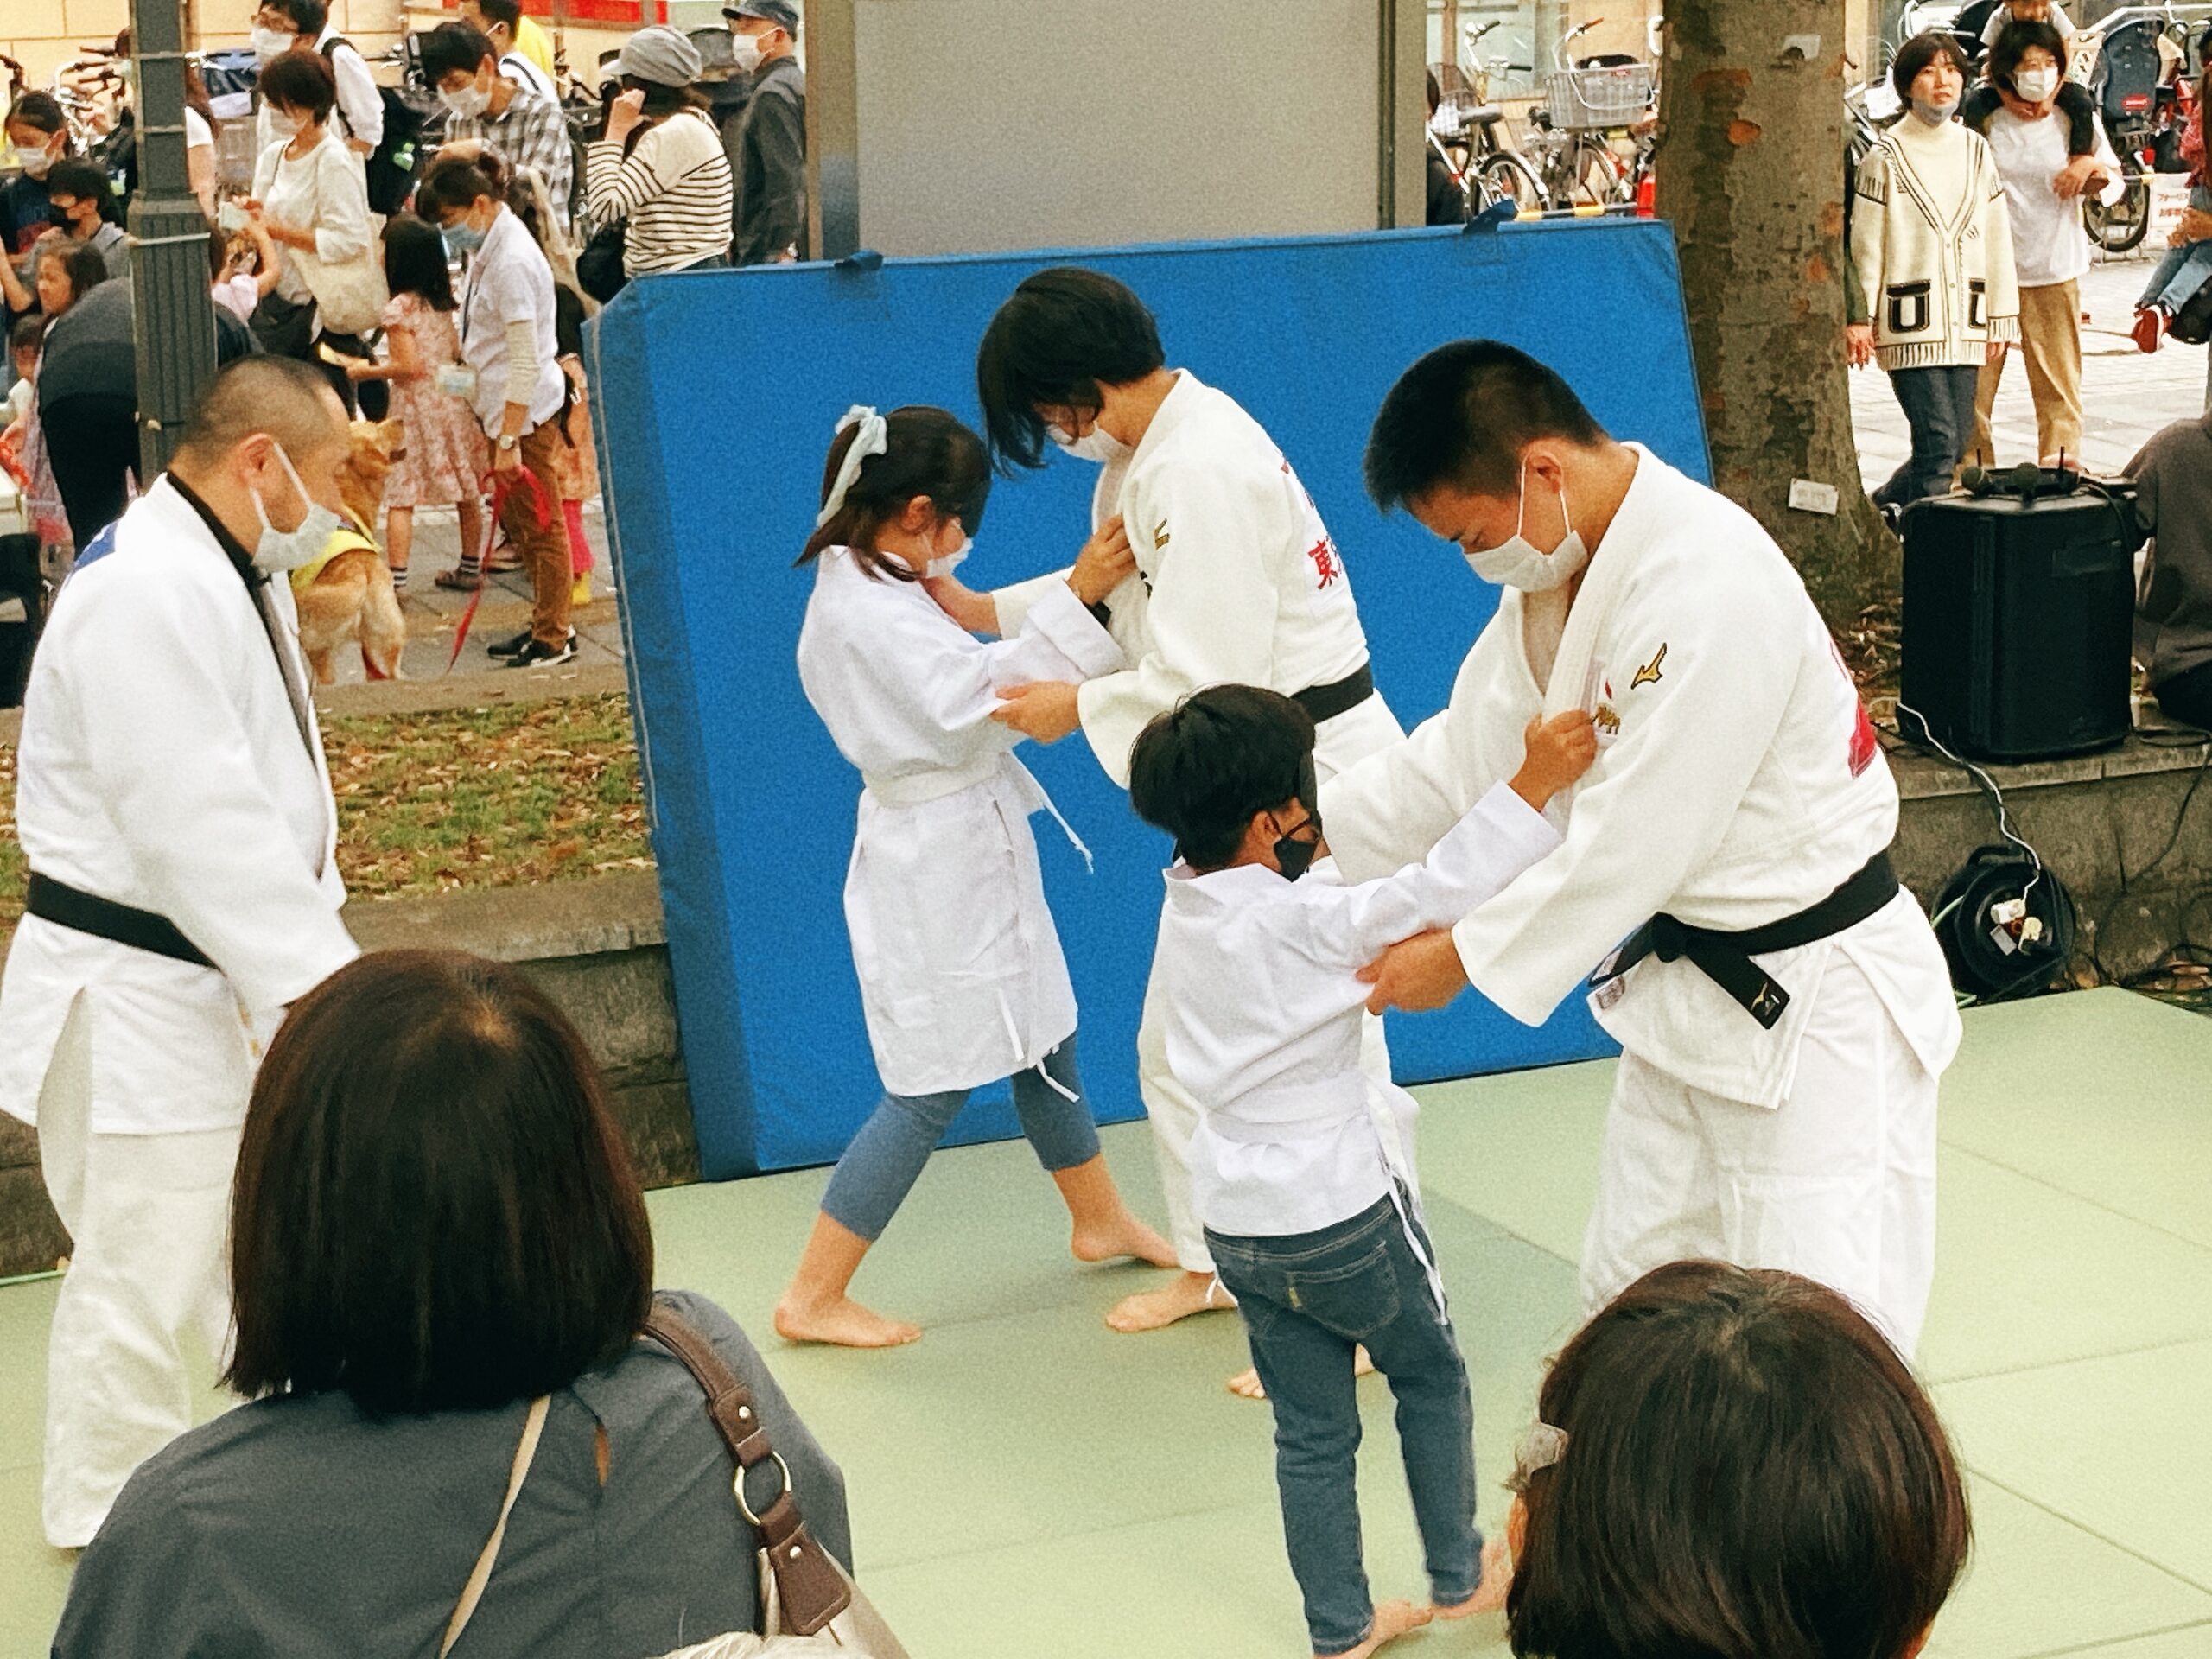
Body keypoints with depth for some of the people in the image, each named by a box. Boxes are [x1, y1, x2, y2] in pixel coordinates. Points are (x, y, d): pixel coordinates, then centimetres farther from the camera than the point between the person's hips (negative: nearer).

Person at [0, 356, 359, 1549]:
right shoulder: (145, 593, -24)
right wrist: (309, 976, -24)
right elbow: (198, 822, -27)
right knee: (142, 1276, 2)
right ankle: (107, 1524, 18)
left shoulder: (232, 574, 11)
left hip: (224, 981, 10)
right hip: (133, 999, -10)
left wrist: (314, 957, 12)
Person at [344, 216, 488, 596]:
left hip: (416, 407, -7)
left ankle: (397, 577, -8)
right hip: (453, 397, 7)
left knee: (400, 496, -4)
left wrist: (368, 371, -5)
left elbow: (409, 366, -17)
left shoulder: (399, 308, -14)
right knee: (466, 492, 13)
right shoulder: (445, 301, 6)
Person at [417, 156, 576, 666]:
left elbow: (526, 361, -25)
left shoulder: (512, 263, -22)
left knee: (539, 524, 0)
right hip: (504, 405, 10)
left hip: (526, 412, -10)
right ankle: (547, 626, 27)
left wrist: (509, 439, -24)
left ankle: (552, 638, 10)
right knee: (516, 519, 17)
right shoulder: (488, 248, 8)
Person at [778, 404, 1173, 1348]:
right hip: (936, 868, -10)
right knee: (932, 1090, -3)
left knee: (1042, 1044, 23)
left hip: (970, 854, 10)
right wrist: (1076, 600, -34)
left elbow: (962, 688, 13)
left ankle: (1102, 1221, 41)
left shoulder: (874, 592, 8)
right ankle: (813, 1299, 5)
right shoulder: (868, 613, -24)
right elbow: (975, 704, -31)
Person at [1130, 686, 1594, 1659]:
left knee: (1311, 1431, 15)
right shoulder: (1301, 919, -24)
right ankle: (1458, 1578, 31)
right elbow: (1434, 893, -30)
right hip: (1344, 1207, -6)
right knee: (1432, 1377, 19)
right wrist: (1535, 783, -32)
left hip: (1242, 1224, 6)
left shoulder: (1187, 915, 0)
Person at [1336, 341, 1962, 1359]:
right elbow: (1465, 751, 8)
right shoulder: (1562, 568, 1)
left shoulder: (1710, 588, -30)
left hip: (1816, 996, -10)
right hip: (1684, 989, 10)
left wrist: (1466, 956, -18)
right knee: (1631, 1301, 19)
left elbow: (1637, 841, -27)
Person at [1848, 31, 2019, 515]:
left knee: (1956, 446, 7)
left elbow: (1996, 236, 14)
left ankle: (1882, 508, 25)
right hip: (1910, 323, -6)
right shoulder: (1887, 156, -3)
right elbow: (1865, 243, -3)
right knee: (1938, 444, -12)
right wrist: (1858, 317, -7)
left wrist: (2001, 316, 11)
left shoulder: (1974, 150, 12)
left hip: (1963, 324, 6)